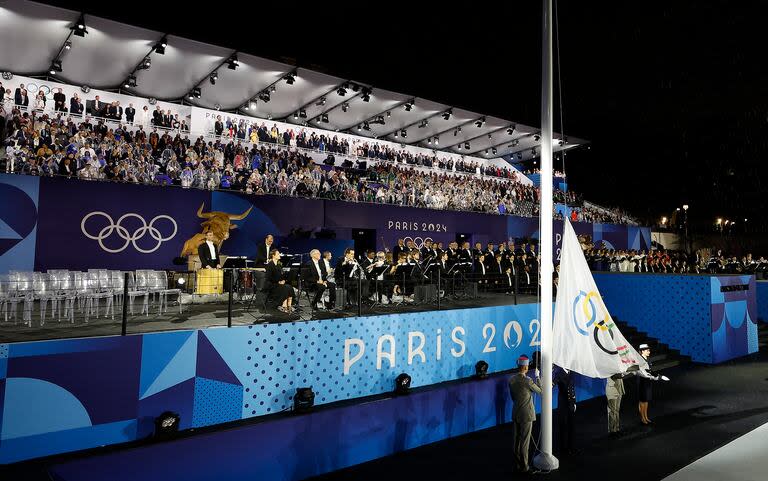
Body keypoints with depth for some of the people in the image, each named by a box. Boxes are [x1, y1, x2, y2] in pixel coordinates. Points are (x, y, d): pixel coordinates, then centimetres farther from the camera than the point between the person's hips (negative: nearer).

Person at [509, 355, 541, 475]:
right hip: (526, 414, -6)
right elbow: (540, 391, -5)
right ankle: (524, 467, 13)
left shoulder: (511, 380, -1)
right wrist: (537, 377, 3)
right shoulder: (528, 381, -21)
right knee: (524, 441, 4)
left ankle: (517, 465, 25)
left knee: (517, 439, 15)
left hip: (516, 414, 6)